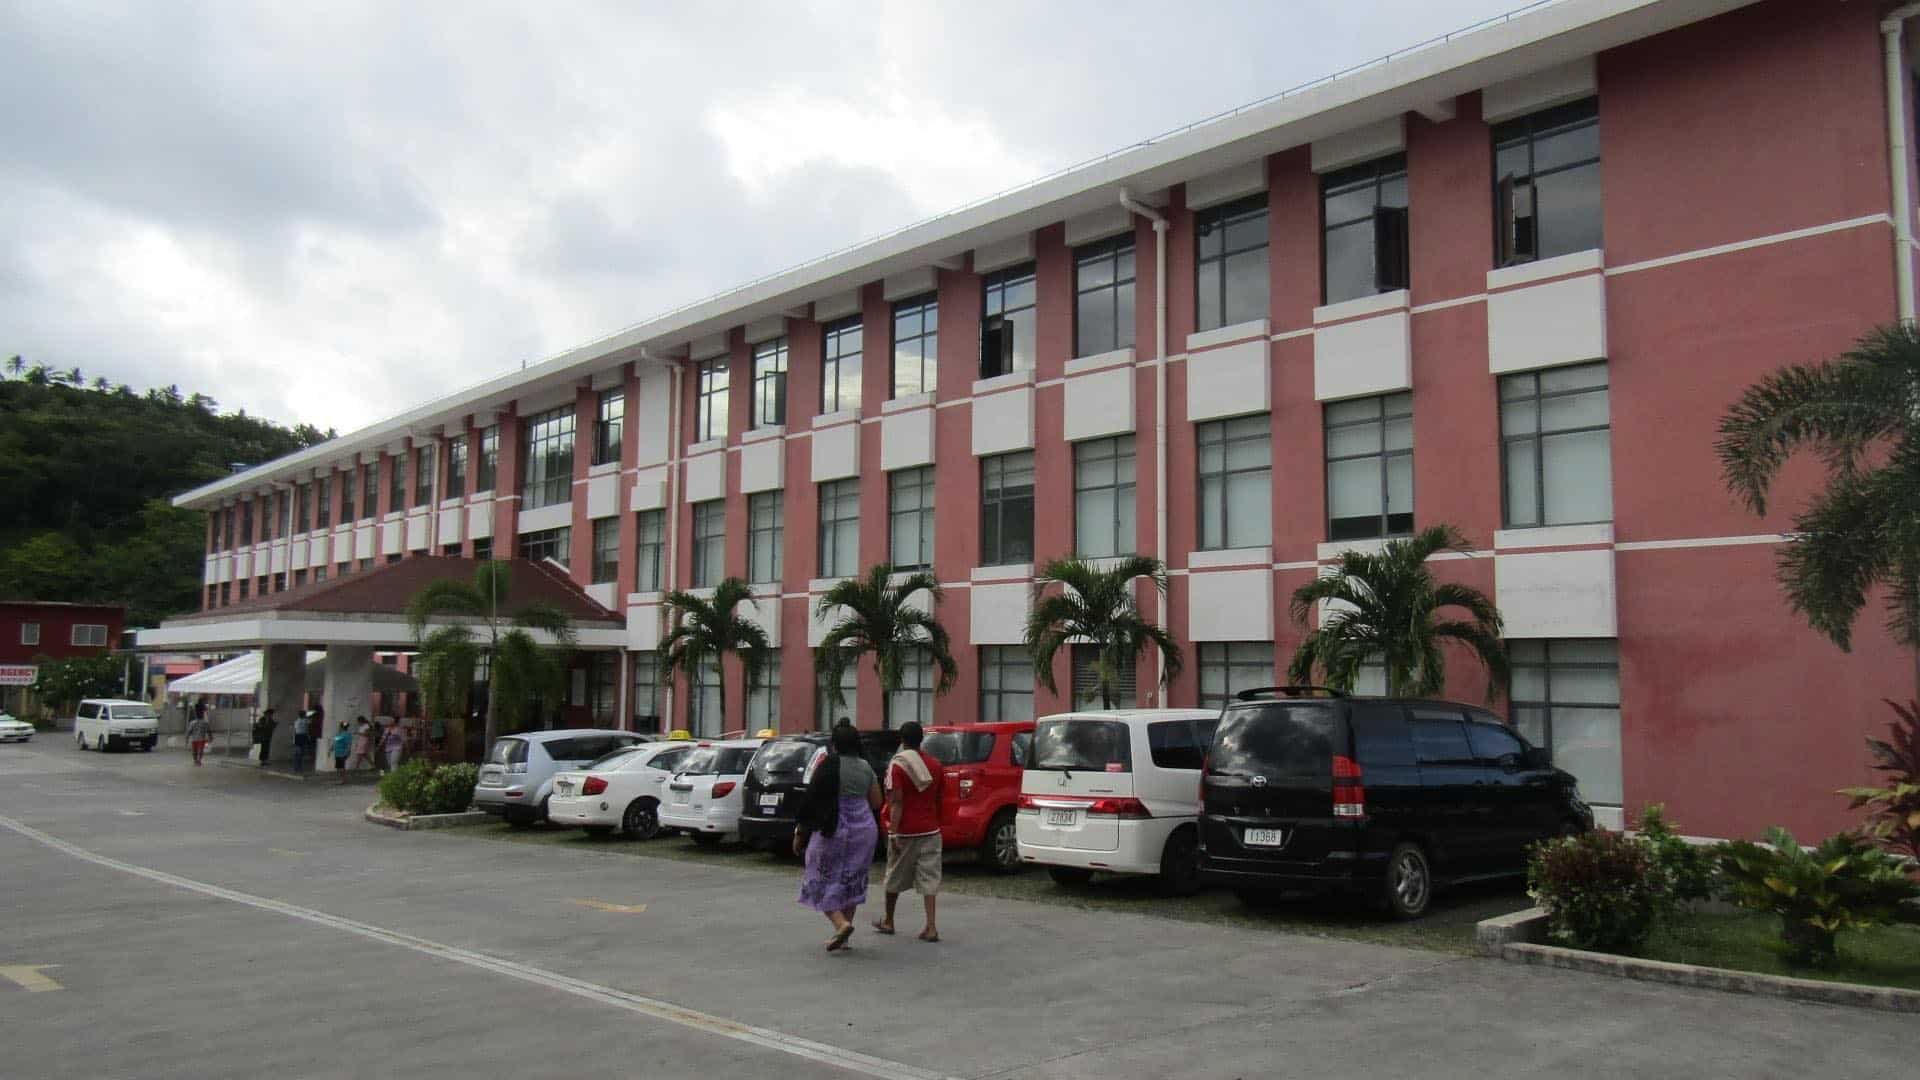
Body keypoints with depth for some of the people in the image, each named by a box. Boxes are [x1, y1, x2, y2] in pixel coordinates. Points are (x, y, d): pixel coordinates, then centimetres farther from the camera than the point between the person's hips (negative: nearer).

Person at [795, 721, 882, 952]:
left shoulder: (827, 765, -11)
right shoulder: (865, 767, 5)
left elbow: (812, 802, -11)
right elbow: (876, 803, 10)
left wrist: (800, 834, -4)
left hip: (833, 830, -5)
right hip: (864, 829, 5)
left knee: (824, 881, 5)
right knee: (851, 881, 15)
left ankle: (841, 923, -15)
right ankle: (843, 936, 17)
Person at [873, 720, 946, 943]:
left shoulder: (897, 765, -11)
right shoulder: (934, 764, 6)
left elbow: (896, 802, -16)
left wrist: (893, 833, -16)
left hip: (905, 831, -4)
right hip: (930, 830, 4)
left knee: (895, 877, 13)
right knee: (929, 878, 3)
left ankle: (888, 922, 28)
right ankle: (931, 926, -6)